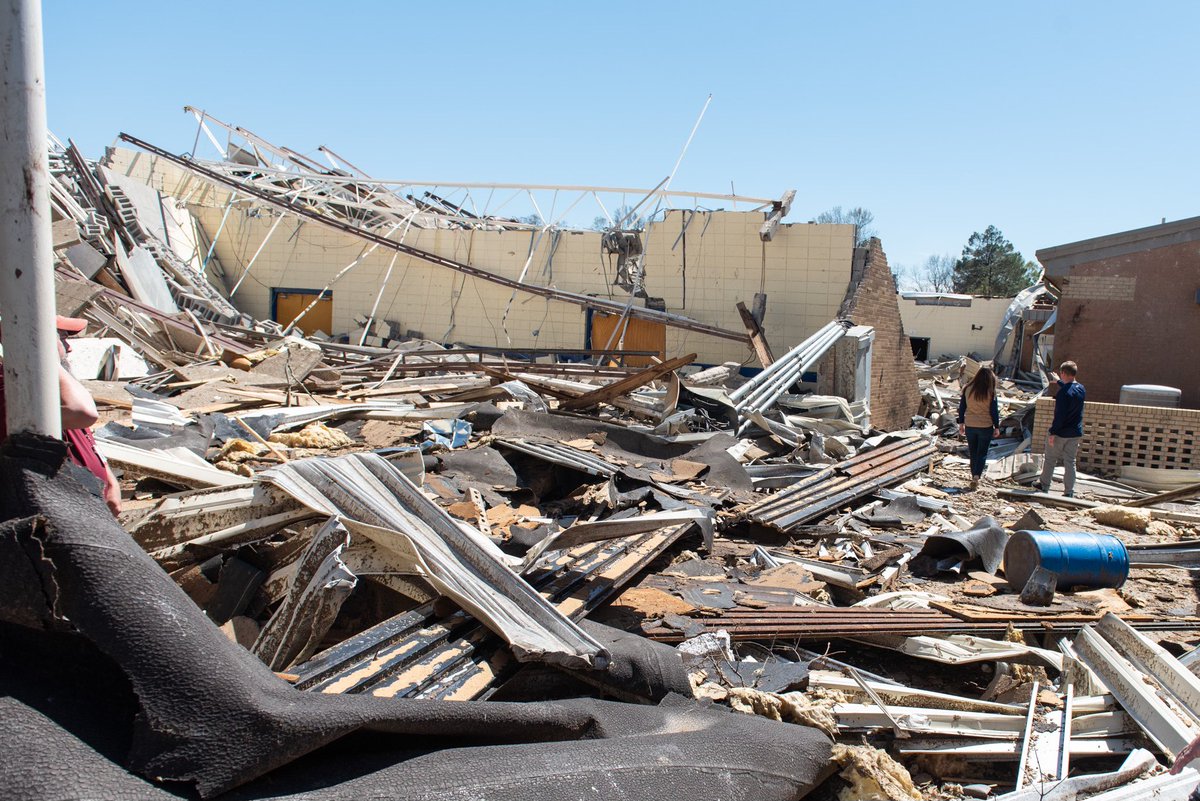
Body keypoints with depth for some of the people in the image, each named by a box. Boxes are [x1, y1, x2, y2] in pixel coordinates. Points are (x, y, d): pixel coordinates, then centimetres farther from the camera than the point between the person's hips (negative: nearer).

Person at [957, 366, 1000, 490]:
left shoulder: (968, 389, -3)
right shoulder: (990, 392, -11)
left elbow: (961, 407, 2)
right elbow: (994, 411, -7)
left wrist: (961, 424, 12)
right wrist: (997, 427, 3)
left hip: (970, 426, 2)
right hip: (986, 427, -2)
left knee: (973, 453, 14)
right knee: (982, 453, 6)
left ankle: (974, 477, 20)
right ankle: (976, 476, -9)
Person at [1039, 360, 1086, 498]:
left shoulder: (1063, 392, -21)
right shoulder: (1081, 389, 4)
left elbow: (1059, 415, -23)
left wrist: (1052, 433, -19)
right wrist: (1059, 381, 40)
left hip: (1061, 433, -6)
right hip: (1076, 433, 6)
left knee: (1050, 459, 10)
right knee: (1070, 462, 10)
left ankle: (1044, 485, 22)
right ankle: (1069, 492, 9)